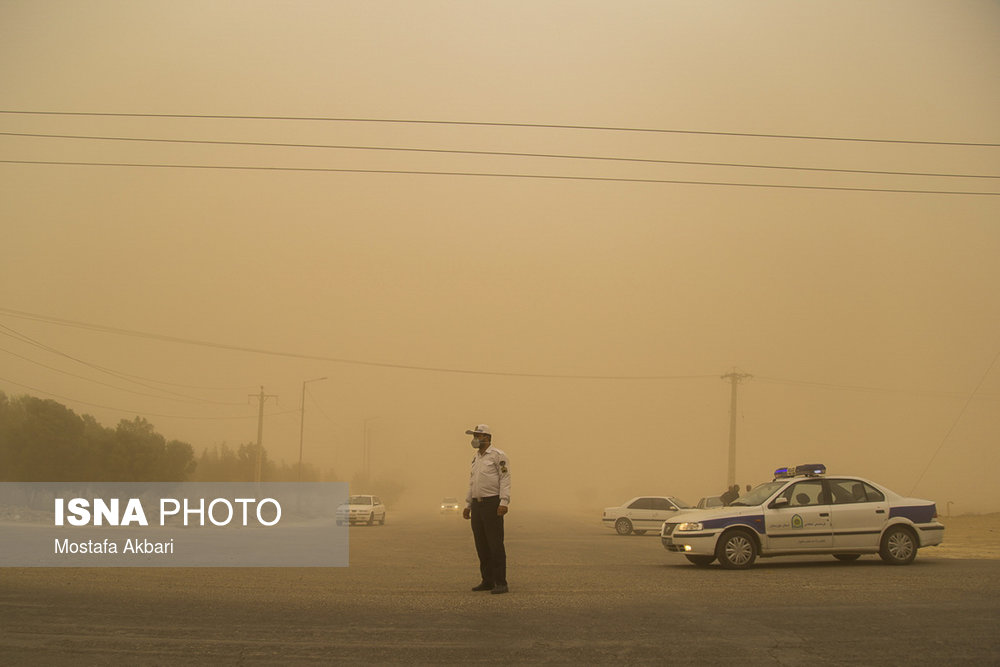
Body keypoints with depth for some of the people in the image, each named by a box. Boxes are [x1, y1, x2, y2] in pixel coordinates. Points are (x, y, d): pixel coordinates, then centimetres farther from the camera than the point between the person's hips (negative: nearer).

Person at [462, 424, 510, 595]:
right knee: (481, 544, 8)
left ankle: (500, 583, -7)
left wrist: (504, 502, -23)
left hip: (492, 504, -8)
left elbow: (505, 479, -13)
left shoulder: (498, 455, -7)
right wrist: (468, 505, 20)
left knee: (495, 544, -9)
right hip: (477, 505, 8)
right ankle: (487, 581, 15)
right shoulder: (476, 457, 18)